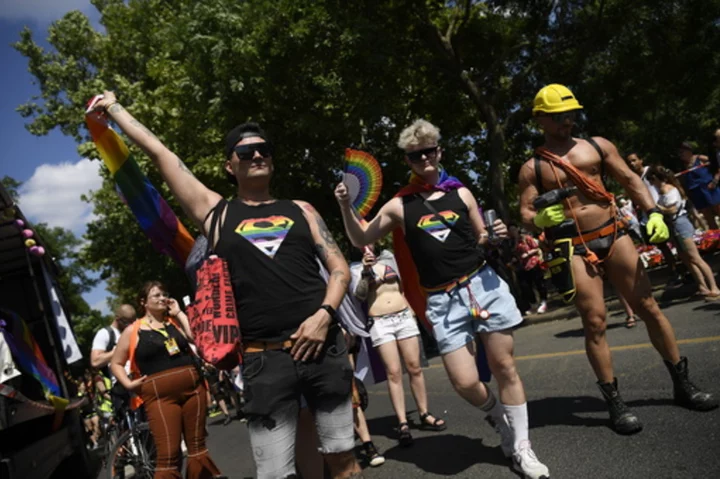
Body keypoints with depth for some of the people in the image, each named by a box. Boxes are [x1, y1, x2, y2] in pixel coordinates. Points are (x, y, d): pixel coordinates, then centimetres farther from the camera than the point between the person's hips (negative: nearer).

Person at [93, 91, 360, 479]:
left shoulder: (300, 210, 13)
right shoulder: (216, 212, 9)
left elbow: (340, 269, 10)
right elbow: (158, 153, 13)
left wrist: (324, 314, -7)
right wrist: (114, 108, 21)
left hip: (323, 347, 2)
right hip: (264, 358, -1)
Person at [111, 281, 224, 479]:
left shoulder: (175, 321, 12)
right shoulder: (133, 331, 5)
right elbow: (116, 363, 11)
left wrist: (179, 313, -2)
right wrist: (129, 384, -4)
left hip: (193, 388, 3)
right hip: (160, 395, -3)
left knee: (197, 445, 10)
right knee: (168, 455, -7)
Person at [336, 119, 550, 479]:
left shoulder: (460, 193, 7)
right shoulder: (399, 206, 3)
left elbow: (482, 241, 14)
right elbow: (361, 239, 8)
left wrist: (497, 236, -8)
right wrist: (346, 207, -7)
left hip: (483, 284, 1)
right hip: (443, 300, -1)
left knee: (504, 367, 4)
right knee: (465, 383, -8)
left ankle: (521, 449, 21)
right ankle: (498, 416, 28)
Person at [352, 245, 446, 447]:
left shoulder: (389, 258, 12)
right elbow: (359, 295, -10)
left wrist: (412, 312, 14)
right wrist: (366, 271, -20)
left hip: (404, 317, 3)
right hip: (380, 324, -3)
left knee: (415, 368, 2)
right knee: (394, 373, -7)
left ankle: (424, 415, 12)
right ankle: (402, 423, -5)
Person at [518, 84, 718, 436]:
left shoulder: (597, 145, 9)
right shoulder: (532, 167, 3)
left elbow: (629, 180, 8)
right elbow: (525, 214, 1)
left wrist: (652, 213, -6)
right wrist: (540, 218, -21)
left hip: (613, 235, 3)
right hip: (574, 249, -2)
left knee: (649, 308, 6)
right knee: (595, 323, -5)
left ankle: (683, 385, 22)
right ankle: (615, 403, 6)